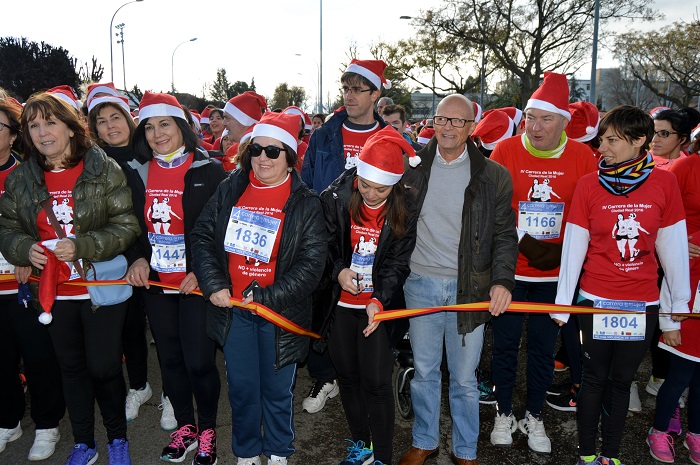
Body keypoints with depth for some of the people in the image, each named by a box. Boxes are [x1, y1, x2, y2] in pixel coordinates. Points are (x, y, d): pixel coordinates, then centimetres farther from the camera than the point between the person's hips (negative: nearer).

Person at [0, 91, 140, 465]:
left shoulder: (104, 170, -8)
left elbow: (127, 225, -11)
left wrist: (82, 246, -22)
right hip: (54, 292, 4)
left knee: (103, 367, 2)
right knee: (71, 367, 16)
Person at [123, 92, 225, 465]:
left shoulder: (208, 171, -6)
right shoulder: (137, 173, 8)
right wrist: (137, 258, -3)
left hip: (196, 281, -4)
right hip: (154, 282, 5)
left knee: (199, 360, -2)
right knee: (169, 358, 13)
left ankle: (207, 428, 21)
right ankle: (185, 426, 32)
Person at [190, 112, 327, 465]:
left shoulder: (306, 203, -8)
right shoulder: (229, 190, 1)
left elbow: (311, 264, -13)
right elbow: (202, 236, 3)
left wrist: (267, 297, -19)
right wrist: (213, 284, -10)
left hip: (279, 312, -2)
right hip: (232, 307, 3)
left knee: (277, 390, 13)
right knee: (242, 387, 15)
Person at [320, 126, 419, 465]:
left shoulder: (404, 212, -8)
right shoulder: (336, 199, -8)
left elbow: (399, 263, -8)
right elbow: (325, 243, 1)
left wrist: (380, 300, -22)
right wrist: (339, 271, -17)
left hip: (380, 306, -2)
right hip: (341, 303, 2)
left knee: (377, 382, -2)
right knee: (347, 376, 14)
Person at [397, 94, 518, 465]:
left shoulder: (493, 176, -2)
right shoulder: (412, 167, 2)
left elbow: (504, 235, 0)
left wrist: (502, 280, -14)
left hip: (469, 288, -1)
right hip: (420, 284, 2)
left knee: (464, 378, 9)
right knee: (424, 371, 14)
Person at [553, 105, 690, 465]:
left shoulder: (665, 183, -5)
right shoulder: (588, 184, -6)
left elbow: (673, 248, 0)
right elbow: (573, 246, -4)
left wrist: (677, 306, 3)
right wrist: (562, 302, -1)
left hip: (643, 304, 1)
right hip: (596, 300, -1)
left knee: (621, 380, 14)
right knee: (595, 378, 11)